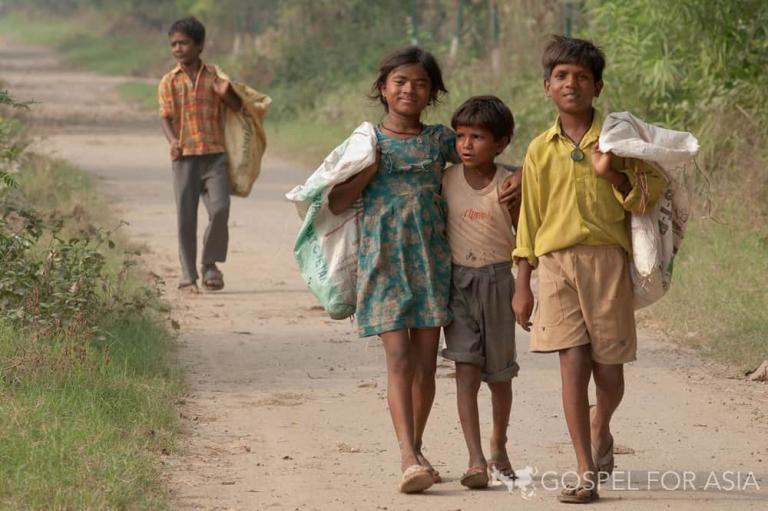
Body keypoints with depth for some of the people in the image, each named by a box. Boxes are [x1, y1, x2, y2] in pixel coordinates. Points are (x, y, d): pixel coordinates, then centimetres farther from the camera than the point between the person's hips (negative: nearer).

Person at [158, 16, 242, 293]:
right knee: (185, 218, 0)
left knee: (220, 208, -14)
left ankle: (210, 264, 6)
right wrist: (172, 140, -24)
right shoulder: (169, 81, 4)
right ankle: (188, 277, 8)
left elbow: (237, 107, 10)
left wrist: (226, 93, -12)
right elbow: (165, 117, -4)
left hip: (215, 154, 1)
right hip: (185, 156, 0)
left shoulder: (214, 76, 8)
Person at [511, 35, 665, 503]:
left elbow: (649, 196, 4)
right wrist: (523, 284, 11)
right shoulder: (541, 150, 9)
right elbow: (530, 219, 13)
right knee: (573, 364, -9)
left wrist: (613, 175, -15)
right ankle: (586, 475, -6)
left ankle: (600, 430, 37)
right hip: (556, 260, 1)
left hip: (607, 258, -1)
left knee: (608, 370, 2)